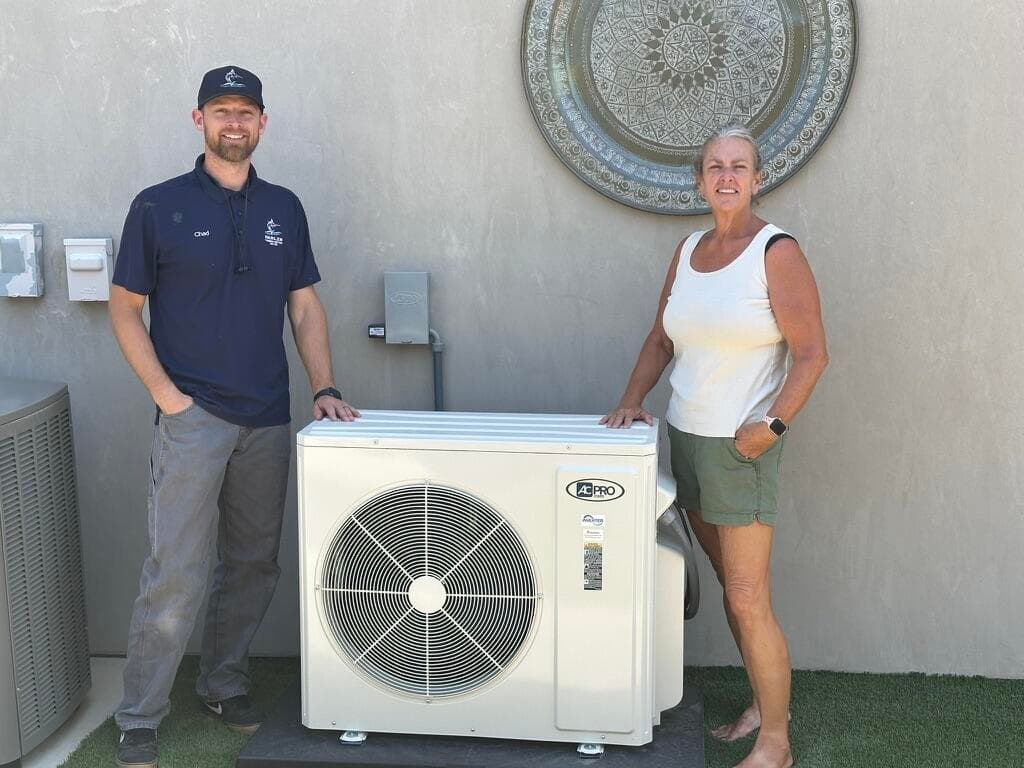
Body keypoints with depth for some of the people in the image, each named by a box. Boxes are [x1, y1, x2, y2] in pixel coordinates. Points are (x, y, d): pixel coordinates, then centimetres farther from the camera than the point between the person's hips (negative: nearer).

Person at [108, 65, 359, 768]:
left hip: (268, 421, 4)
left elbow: (305, 307, 12)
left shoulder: (284, 209, 10)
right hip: (192, 419, -4)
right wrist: (167, 395, -9)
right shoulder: (159, 207, -1)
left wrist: (326, 388, 0)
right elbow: (125, 308, 1)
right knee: (176, 574, -6)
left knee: (253, 566, 11)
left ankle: (225, 685, 29)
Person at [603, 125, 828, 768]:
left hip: (741, 446, -7)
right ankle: (763, 705, 31)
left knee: (749, 601, -4)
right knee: (732, 587, 16)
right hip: (687, 437, 7)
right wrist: (633, 399, 7)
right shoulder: (688, 251, 10)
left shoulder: (777, 253, -10)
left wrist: (772, 425, -19)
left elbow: (812, 355, -12)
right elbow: (662, 339, 19)